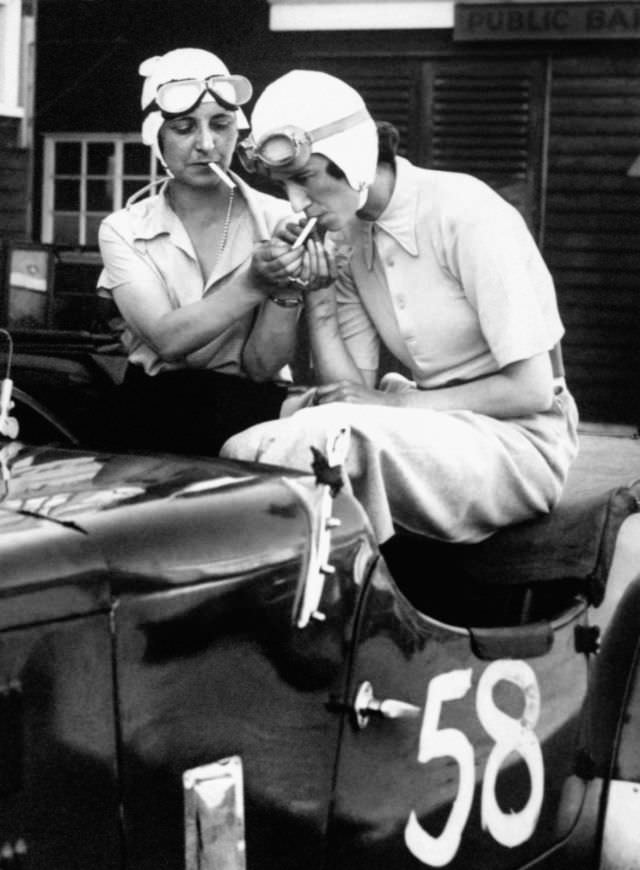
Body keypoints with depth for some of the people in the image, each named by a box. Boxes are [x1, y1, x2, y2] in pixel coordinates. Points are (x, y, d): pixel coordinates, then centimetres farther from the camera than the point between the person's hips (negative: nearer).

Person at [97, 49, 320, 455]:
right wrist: (254, 285, -23)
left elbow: (261, 366, -4)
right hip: (156, 416, 1)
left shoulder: (279, 221, -2)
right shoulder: (123, 230, 1)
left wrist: (286, 290, -20)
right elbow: (168, 339, -14)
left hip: (253, 407, 0)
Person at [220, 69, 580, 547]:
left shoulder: (465, 213, -16)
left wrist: (398, 402, -13)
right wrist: (315, 292, -7)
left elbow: (532, 390, -16)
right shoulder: (348, 237, 5)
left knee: (324, 437, -30)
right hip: (432, 432, 7)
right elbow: (349, 392, 2)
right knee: (244, 451, -13)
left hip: (519, 441, -6)